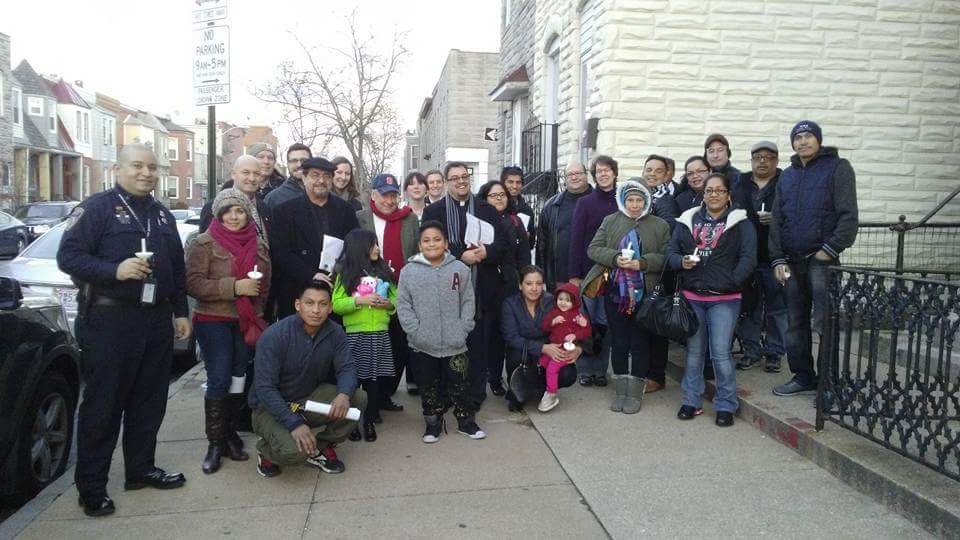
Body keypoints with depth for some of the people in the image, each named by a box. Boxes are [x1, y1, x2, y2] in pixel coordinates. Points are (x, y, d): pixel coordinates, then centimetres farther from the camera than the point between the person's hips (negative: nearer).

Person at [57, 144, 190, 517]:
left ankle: (141, 469, 28)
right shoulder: (97, 207, -5)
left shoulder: (163, 215, 16)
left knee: (149, 402, 13)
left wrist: (180, 312, 17)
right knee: (102, 405, 0)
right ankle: (91, 487, 11)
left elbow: (177, 268, 21)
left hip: (157, 319, 7)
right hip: (109, 320, -6)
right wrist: (114, 270, -26)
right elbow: (67, 256, -12)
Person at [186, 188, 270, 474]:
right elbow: (193, 283, -15)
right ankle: (215, 442, 7)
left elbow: (265, 287, 19)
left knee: (239, 380, 7)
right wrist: (235, 286, -22)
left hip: (247, 324, 4)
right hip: (213, 322, -4)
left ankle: (230, 433, 21)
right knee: (219, 381, -5)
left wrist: (257, 317, 11)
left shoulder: (260, 246, 10)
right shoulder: (204, 244, -5)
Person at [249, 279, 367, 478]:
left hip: (311, 399, 5)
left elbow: (346, 368, -10)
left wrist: (344, 394, -34)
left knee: (359, 399, -18)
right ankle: (266, 450, 6)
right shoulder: (274, 335, -22)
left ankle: (321, 447, 3)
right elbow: (264, 388, -24)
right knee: (294, 451, -31)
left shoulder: (335, 332, -7)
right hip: (271, 407, -5)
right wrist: (294, 424, -34)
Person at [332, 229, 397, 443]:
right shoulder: (346, 274, 1)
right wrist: (359, 300, -18)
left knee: (374, 378, 3)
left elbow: (396, 298, 14)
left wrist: (389, 303, -7)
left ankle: (370, 420, 16)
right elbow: (336, 304, -6)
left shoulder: (383, 271, 10)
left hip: (380, 334, 2)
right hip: (355, 335, -2)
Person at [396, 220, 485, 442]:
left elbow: (468, 302, 1)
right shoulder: (409, 271, -3)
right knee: (429, 387, 14)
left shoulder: (460, 269, -1)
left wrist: (463, 330, -8)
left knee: (459, 384, 11)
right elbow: (403, 306, -3)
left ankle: (466, 421, 29)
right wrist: (417, 332, -12)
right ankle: (433, 423, 31)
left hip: (455, 344, 0)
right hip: (423, 346, 0)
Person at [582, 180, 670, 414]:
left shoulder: (660, 226, 4)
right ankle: (620, 390, 20)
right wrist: (616, 258, -15)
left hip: (644, 295, -1)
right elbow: (593, 249, 1)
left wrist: (642, 263, -18)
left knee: (640, 343, 4)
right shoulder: (610, 221, 8)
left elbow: (666, 257, -3)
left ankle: (635, 392, 15)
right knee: (618, 342, 8)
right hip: (615, 292, 2)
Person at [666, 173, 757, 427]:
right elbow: (671, 251, 8)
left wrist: (732, 281, -15)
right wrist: (682, 261, -13)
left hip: (724, 299, -3)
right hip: (691, 296, 3)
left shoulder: (741, 223, 2)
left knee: (721, 352, -5)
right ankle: (692, 401, 23)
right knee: (693, 350, 11)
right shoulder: (688, 220, 11)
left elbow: (748, 258, -6)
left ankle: (726, 405, 11)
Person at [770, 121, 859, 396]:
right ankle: (803, 377, 20)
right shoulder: (787, 176, 16)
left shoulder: (838, 168, 0)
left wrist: (830, 250, -14)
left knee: (825, 324, -7)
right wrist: (777, 259, 5)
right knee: (795, 323, 10)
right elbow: (776, 220, 14)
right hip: (792, 261, 6)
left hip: (822, 260, -6)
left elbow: (849, 216, -7)